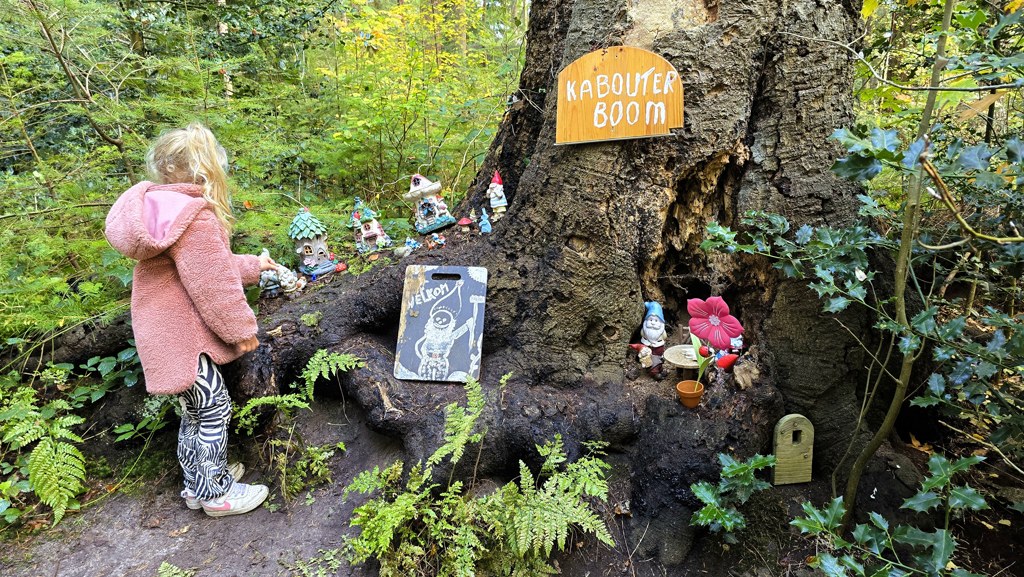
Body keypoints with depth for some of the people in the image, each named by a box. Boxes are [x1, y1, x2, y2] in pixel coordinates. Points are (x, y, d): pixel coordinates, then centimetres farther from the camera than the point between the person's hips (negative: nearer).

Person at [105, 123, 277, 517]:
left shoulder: (158, 207, 9)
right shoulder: (194, 218, -24)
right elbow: (212, 284, -22)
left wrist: (253, 265, 27)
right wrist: (241, 328, -10)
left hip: (165, 331, 10)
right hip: (183, 337, -10)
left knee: (194, 410, 22)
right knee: (214, 409, 4)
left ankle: (198, 482, 37)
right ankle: (217, 493, 20)